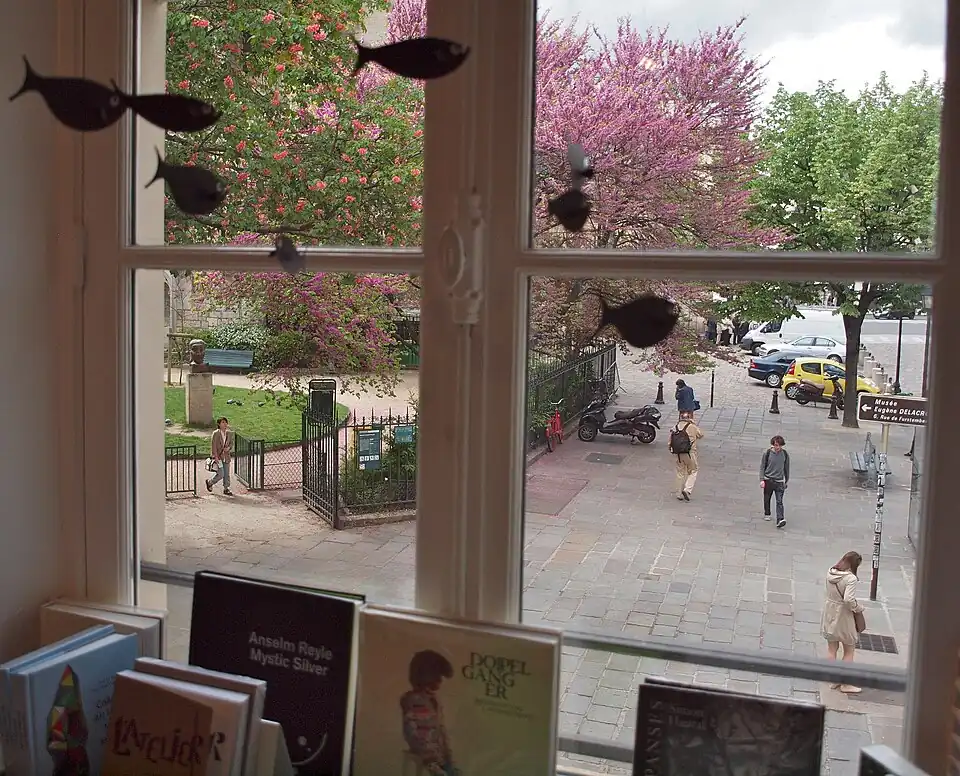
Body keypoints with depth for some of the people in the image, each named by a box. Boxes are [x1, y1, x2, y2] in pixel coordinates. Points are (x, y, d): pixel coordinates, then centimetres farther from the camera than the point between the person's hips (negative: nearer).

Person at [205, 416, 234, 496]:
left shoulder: (229, 433, 5)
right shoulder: (215, 434, -12)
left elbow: (231, 443, 15)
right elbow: (213, 446, -14)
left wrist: (229, 448, -8)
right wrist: (216, 457, -19)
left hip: (226, 457, 6)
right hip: (218, 457, -6)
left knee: (227, 474, 8)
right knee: (220, 474, -7)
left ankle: (226, 489, 19)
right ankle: (210, 482, 19)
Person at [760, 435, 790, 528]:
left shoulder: (785, 454, -1)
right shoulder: (767, 453, -6)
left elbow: (787, 468, 12)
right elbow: (762, 466, 1)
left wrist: (786, 481, 17)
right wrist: (762, 480, -6)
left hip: (779, 481, 0)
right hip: (768, 480, 0)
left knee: (779, 501, -10)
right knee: (767, 499, 13)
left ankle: (780, 520, -17)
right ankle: (766, 514, 35)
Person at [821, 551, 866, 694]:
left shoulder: (830, 573, -3)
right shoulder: (851, 578, -23)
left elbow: (829, 591, 3)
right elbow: (849, 600, -30)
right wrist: (859, 608, -11)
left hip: (829, 612, 6)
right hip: (843, 615, -6)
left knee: (832, 649, 17)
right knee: (849, 651, 12)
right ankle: (845, 684, 18)